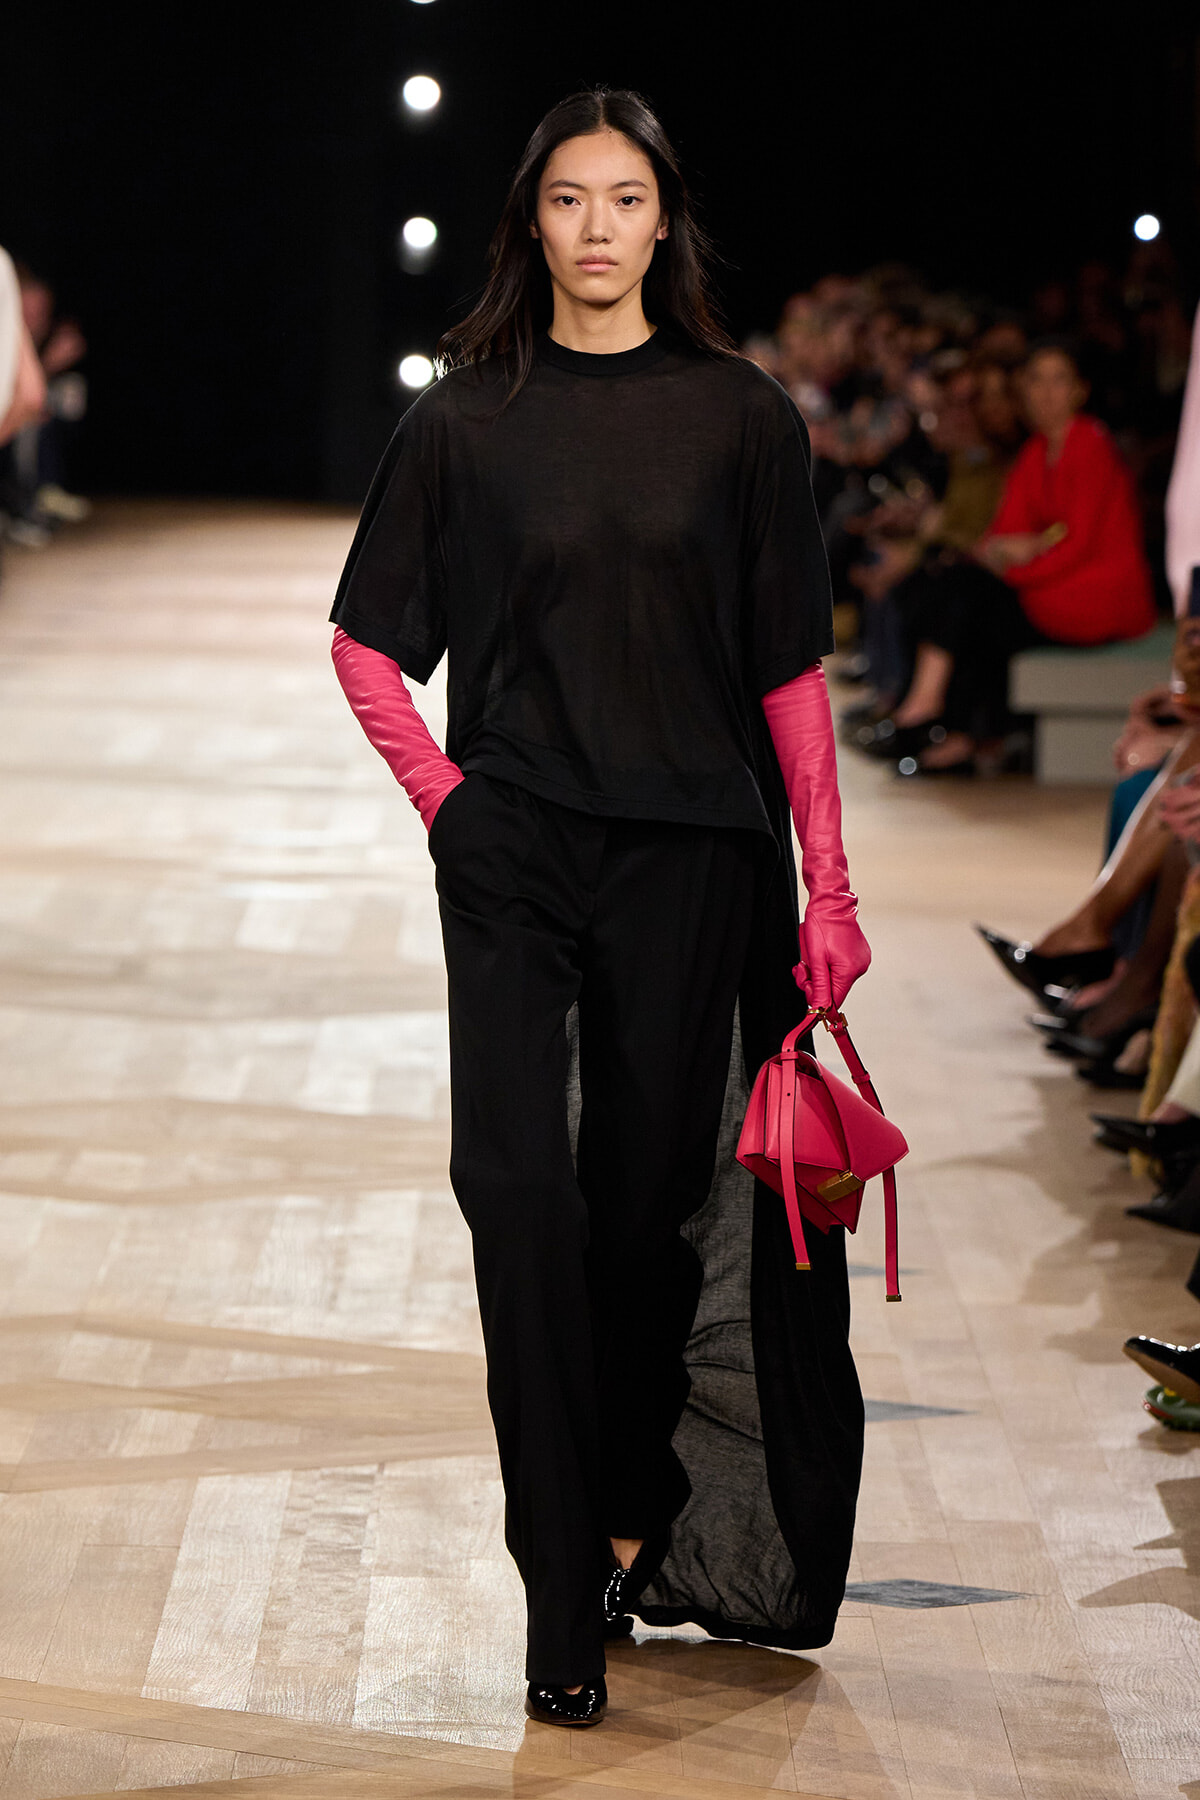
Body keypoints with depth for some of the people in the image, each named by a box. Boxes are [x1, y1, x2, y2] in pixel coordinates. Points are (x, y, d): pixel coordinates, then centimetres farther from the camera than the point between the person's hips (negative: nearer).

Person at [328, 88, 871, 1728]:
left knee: (653, 1195, 6)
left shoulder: (740, 416, 3)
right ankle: (569, 1603, -5)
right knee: (519, 1190, -9)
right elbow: (367, 640, 12)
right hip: (512, 856, 0)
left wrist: (829, 887, 1)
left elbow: (791, 665, 3)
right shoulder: (466, 419, 5)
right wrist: (439, 789, -1)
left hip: (689, 855, 0)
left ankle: (639, 1517, 28)